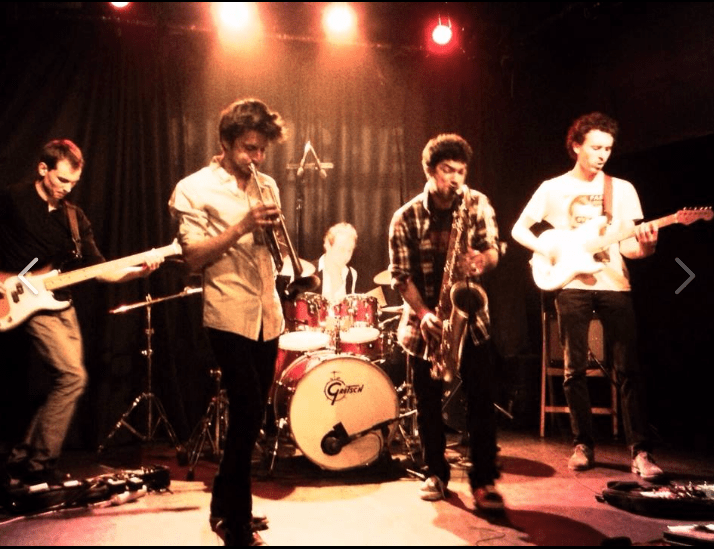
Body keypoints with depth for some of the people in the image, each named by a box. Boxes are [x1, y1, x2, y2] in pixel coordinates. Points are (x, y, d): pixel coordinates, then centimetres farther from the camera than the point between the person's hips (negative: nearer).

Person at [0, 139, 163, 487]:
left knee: (67, 379, 8)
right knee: (73, 376, -17)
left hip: (57, 303, 7)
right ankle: (39, 466, -4)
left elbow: (98, 268, 5)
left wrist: (140, 269, -9)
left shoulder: (73, 217, 10)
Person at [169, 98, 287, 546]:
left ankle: (226, 505, 30)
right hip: (230, 315, -6)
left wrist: (273, 229, 3)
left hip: (268, 315, 7)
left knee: (252, 414, 13)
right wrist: (241, 227, -18)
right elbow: (194, 257, -10)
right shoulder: (194, 189, -4)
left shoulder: (267, 186, 14)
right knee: (249, 413, -10)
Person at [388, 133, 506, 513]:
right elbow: (400, 275, -8)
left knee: (482, 401, -4)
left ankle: (484, 481, 6)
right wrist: (423, 313, -21)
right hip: (424, 321, 0)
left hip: (470, 316, 1)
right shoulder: (406, 218, -6)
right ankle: (435, 474, 26)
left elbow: (494, 249, -6)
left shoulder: (477, 204, -1)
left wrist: (482, 259, -30)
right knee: (428, 404, 9)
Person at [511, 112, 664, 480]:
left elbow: (627, 246, 6)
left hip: (614, 285, 0)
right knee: (575, 369, 2)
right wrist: (546, 248, -8)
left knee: (628, 368, -6)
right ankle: (583, 445, 13)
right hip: (572, 286, 0)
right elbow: (518, 229, 9)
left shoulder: (622, 189, 9)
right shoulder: (553, 188, 7)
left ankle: (640, 452, -3)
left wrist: (644, 246, -17)